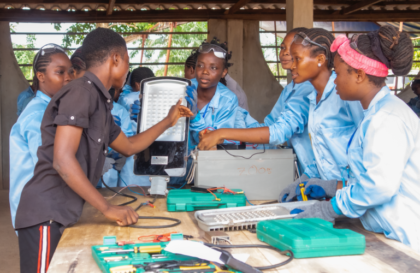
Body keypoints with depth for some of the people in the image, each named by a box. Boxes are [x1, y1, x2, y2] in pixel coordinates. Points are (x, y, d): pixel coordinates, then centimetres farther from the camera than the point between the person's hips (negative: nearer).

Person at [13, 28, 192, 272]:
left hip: (64, 216, 9)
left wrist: (168, 121, 35)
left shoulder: (99, 101, 16)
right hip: (47, 216, -9)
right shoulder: (81, 92, -14)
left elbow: (128, 146, 31)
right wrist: (108, 208, -20)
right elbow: (63, 160, -23)